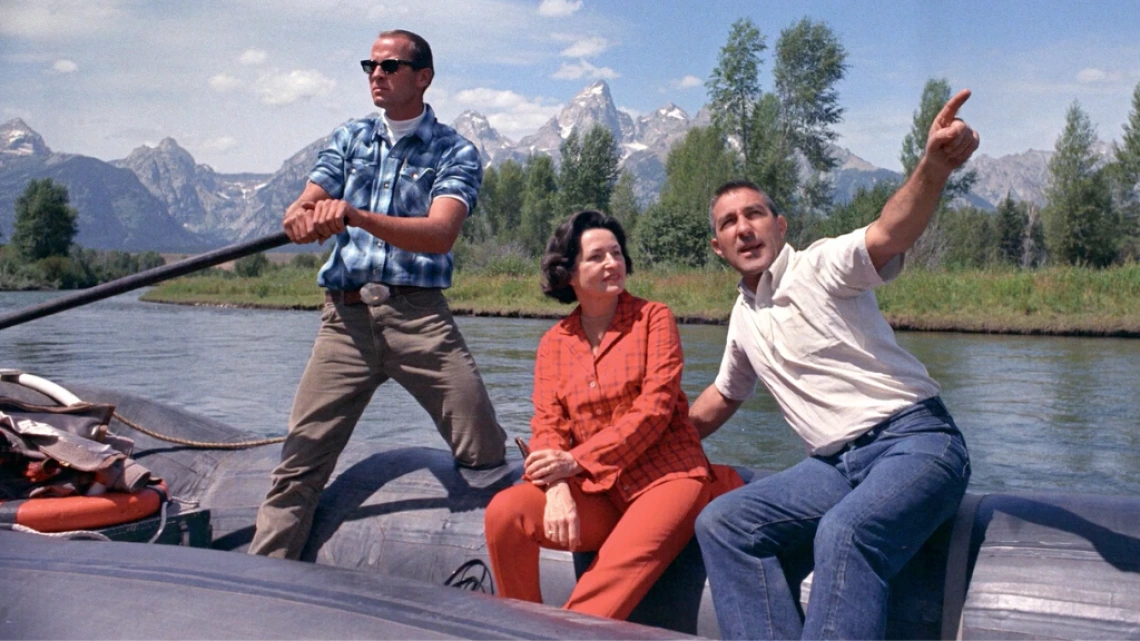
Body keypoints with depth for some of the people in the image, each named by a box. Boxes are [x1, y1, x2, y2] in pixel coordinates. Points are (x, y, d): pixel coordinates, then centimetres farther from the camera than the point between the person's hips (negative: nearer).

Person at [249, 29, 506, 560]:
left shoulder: (455, 152, 5)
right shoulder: (349, 139, 18)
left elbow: (440, 234, -13)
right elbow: (298, 215, 7)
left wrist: (356, 216, -28)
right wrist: (305, 218, -20)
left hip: (418, 314, -2)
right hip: (345, 315, 3)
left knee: (486, 455, -4)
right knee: (298, 466, -2)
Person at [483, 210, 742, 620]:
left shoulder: (653, 318, 1)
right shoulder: (553, 343, 11)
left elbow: (653, 410, -10)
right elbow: (547, 427, 2)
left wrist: (576, 461, -18)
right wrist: (558, 488, -20)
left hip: (666, 476, -4)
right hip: (597, 494, 4)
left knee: (613, 579, -32)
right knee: (505, 512, -20)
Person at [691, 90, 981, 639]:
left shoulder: (819, 266, -5)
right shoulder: (744, 317, 18)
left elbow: (888, 236, -26)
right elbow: (721, 397, 34)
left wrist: (934, 167, -45)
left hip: (912, 441, -7)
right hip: (834, 466, 7)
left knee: (844, 532, -36)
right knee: (721, 523, -13)